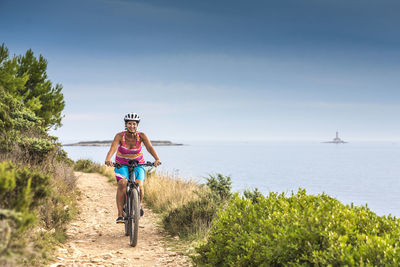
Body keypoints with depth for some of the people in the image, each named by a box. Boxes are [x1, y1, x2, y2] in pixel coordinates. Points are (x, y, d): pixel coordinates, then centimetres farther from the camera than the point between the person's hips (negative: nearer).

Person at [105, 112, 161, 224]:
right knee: (122, 184, -27)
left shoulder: (141, 136, -16)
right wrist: (108, 159, -55)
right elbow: (113, 148, -34)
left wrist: (157, 159, -49)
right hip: (122, 164, -1)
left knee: (139, 185, -22)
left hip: (137, 164, 1)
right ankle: (120, 214, -23)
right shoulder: (120, 136, -18)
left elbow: (150, 147, -30)